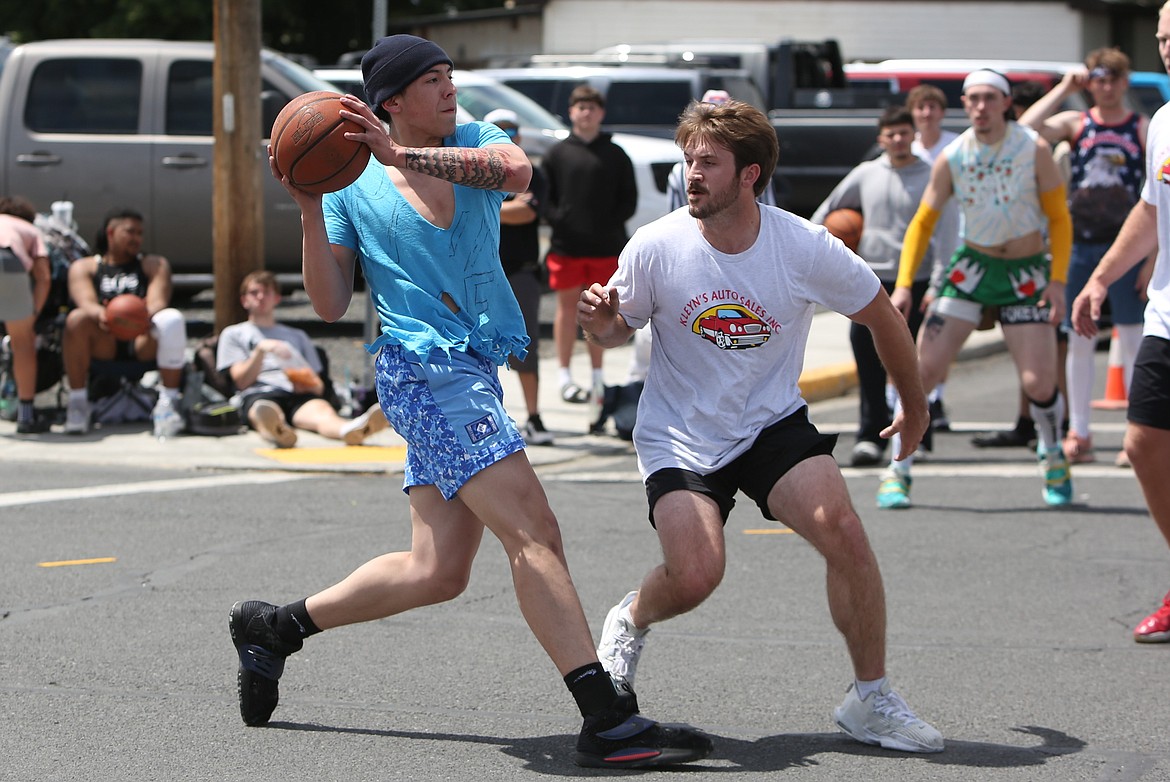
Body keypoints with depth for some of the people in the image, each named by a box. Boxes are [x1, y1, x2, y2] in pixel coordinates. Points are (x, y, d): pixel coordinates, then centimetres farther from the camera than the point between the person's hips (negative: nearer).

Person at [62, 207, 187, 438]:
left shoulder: (154, 264, 17)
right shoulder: (84, 267, 14)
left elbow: (158, 302, -3)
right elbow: (86, 302, -6)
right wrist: (100, 314, -32)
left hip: (144, 342, 0)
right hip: (104, 344, 0)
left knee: (172, 319, -31)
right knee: (76, 319, -32)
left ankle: (168, 401, -29)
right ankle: (77, 402, -24)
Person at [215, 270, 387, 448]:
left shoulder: (297, 336, 37)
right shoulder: (233, 334, 28)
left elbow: (319, 387, 25)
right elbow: (241, 381, 10)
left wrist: (310, 385, 0)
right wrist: (261, 349, -6)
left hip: (301, 395, 2)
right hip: (259, 396, -2)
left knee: (322, 409, -37)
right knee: (267, 412, -43)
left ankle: (350, 430, -73)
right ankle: (278, 432, -80)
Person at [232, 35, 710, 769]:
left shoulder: (476, 142, 10)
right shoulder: (352, 186, 1)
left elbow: (514, 170, -15)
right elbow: (330, 305, -2)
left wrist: (403, 155, -23)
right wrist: (309, 211, -13)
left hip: (474, 371, 7)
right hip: (425, 368, -7)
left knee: (438, 571, 11)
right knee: (534, 531, -17)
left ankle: (275, 626, 27)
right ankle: (609, 721, -22)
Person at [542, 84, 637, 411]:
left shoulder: (615, 155, 7)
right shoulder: (557, 154, 6)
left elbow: (629, 198, 6)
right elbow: (545, 197, 4)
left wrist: (612, 224, -8)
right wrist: (557, 221, -12)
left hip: (605, 246, 1)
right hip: (566, 245, -1)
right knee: (568, 305, 3)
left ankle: (597, 375, 15)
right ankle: (565, 376, 10)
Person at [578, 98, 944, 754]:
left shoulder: (807, 248, -15)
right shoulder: (655, 248, -13)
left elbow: (883, 317, 3)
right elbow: (619, 332, 4)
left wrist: (915, 406, 15)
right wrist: (601, 324, -21)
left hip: (774, 424, 1)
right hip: (679, 436, -1)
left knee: (843, 529, -24)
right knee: (696, 575, -22)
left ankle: (872, 701, -7)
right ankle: (632, 619, 16)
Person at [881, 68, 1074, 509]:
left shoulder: (1034, 150, -10)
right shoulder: (951, 158, -6)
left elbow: (1059, 218, -3)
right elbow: (923, 222, 2)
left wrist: (1058, 280, -12)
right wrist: (904, 285, -6)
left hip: (1026, 274, -1)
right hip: (972, 266, 2)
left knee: (1038, 383, -11)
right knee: (924, 368, -11)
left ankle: (1054, 460, 19)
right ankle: (897, 473, 0)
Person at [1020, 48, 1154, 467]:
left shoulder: (1144, 129, 1)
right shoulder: (1076, 123, 7)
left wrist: (1152, 258, -8)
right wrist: (1065, 88, -8)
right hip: (1080, 244, 2)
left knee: (1132, 339, -3)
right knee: (1079, 341, 6)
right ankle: (1078, 433, 13)